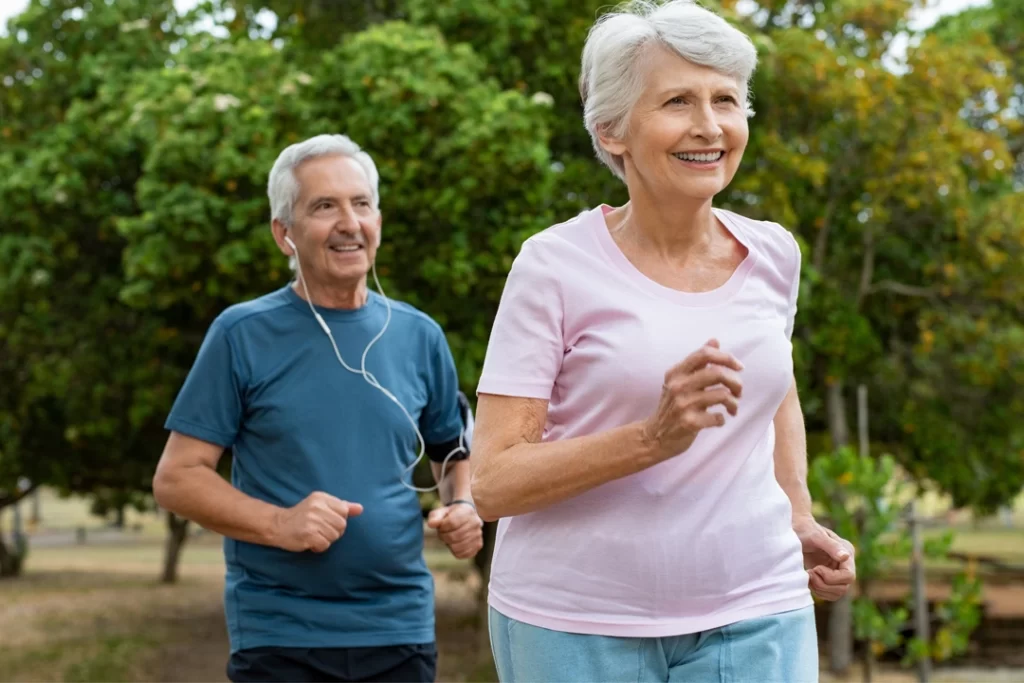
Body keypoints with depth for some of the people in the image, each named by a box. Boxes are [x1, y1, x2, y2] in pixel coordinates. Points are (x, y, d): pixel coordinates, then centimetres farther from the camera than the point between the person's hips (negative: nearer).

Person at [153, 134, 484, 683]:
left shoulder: (419, 337, 7)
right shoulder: (243, 334, -3)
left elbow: (455, 458, 19)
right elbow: (176, 478, -4)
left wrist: (463, 509, -4)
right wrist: (278, 524, -20)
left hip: (401, 633, 3)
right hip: (279, 636, -3)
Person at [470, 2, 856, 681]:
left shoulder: (772, 254, 4)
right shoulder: (558, 265, -10)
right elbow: (494, 483, -13)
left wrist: (800, 518, 14)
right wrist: (654, 438, -24)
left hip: (755, 617, 3)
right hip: (576, 625, -3)